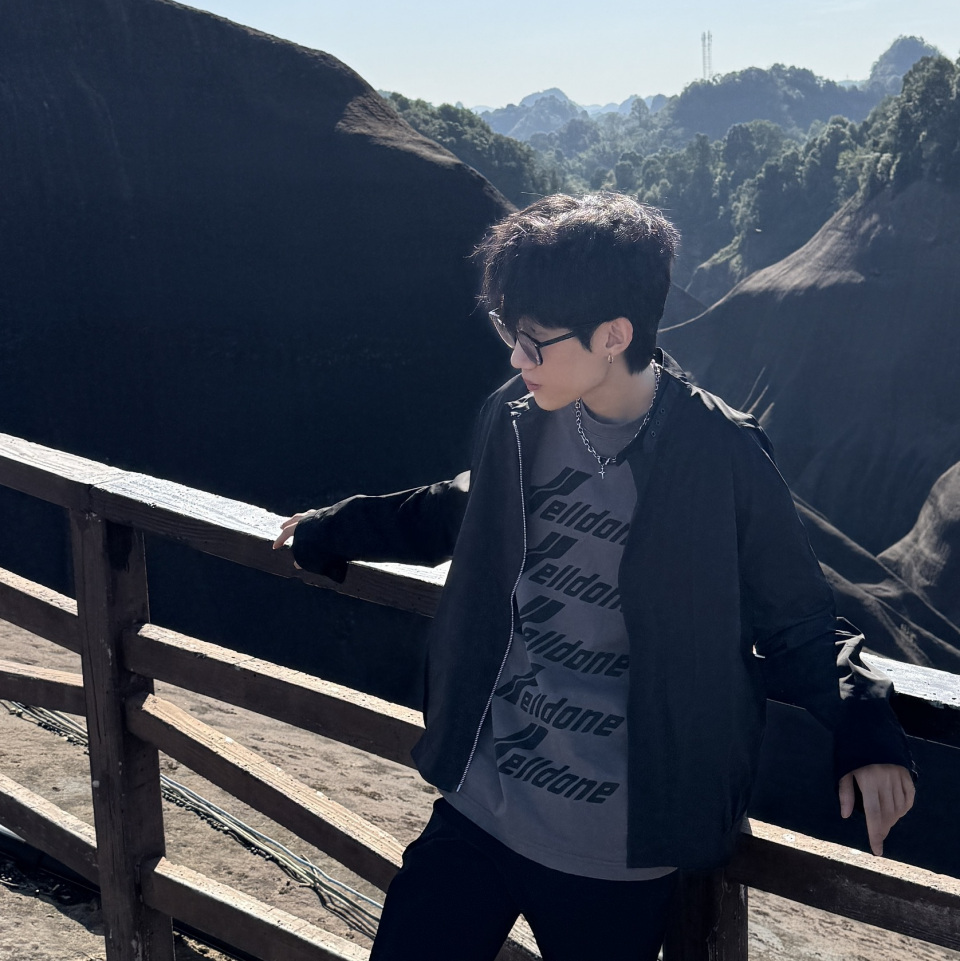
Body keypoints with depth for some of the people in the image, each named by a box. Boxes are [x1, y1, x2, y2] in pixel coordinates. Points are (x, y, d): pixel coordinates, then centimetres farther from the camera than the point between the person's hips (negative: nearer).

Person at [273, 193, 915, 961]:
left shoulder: (722, 458, -13)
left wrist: (864, 724, -20)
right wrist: (330, 533, 32)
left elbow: (798, 620, -2)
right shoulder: (519, 419, -1)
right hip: (477, 809, 4)